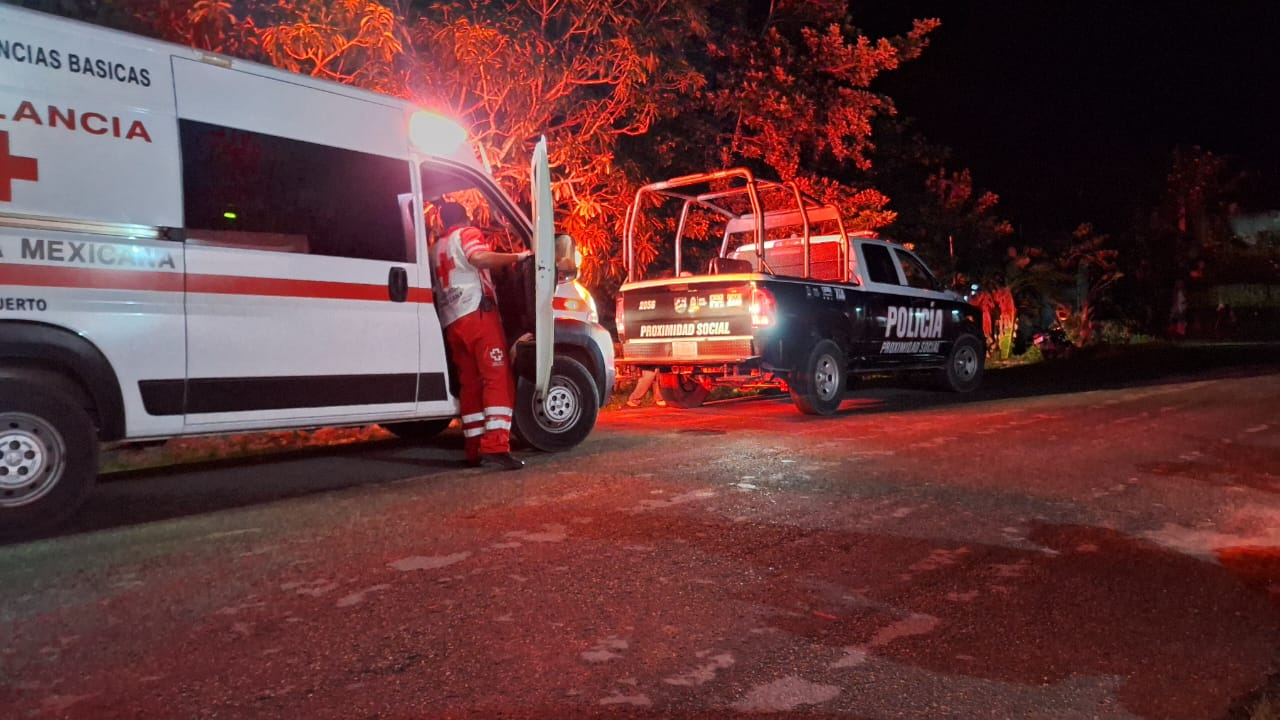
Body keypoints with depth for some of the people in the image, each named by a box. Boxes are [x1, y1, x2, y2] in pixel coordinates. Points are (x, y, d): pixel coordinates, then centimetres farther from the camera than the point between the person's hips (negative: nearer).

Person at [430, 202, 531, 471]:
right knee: (498, 379, -12)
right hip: (477, 314, -7)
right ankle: (496, 448, -22)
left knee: (470, 384, 9)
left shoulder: (435, 249, 28)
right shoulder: (467, 233, 6)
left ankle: (475, 449, 7)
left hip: (451, 324, 8)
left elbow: (435, 287, 27)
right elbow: (478, 257, -16)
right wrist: (517, 256, -12)